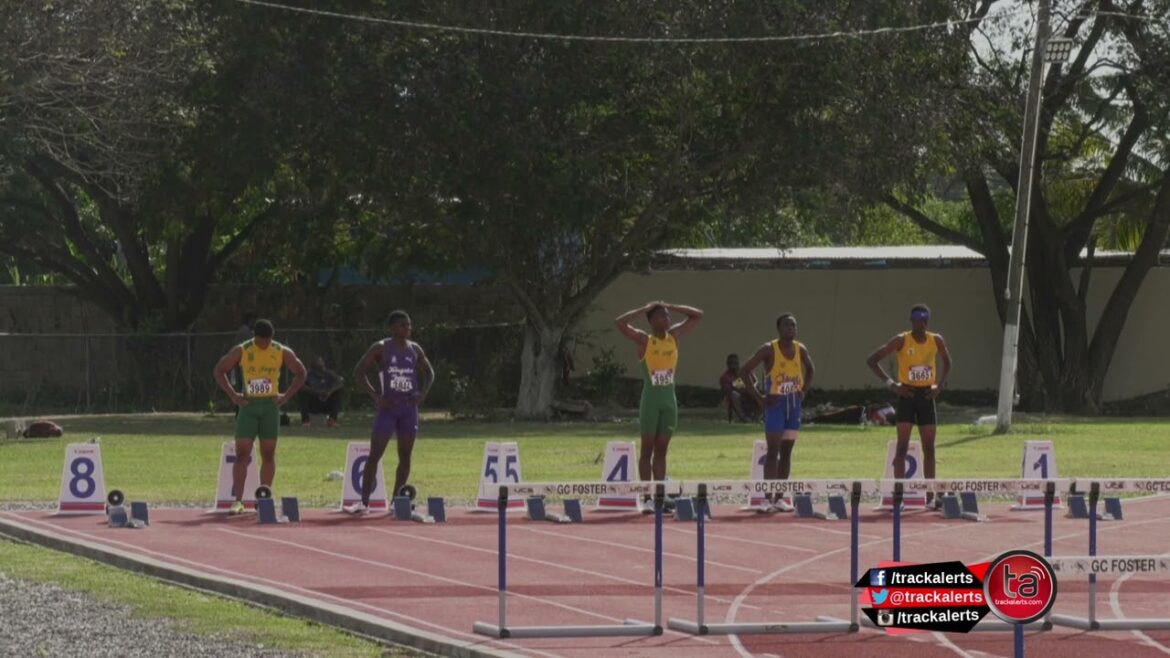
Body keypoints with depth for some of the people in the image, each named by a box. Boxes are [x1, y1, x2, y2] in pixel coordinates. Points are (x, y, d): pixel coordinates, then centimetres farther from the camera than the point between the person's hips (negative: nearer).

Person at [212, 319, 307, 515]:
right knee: (242, 453, -8)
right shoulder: (241, 351, -3)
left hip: (270, 406, 1)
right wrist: (233, 395, -4)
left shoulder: (282, 352, 0)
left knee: (268, 454, 4)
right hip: (248, 405, -1)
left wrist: (286, 396, 0)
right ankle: (238, 501, -10)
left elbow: (300, 373, 10)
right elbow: (219, 371, 4)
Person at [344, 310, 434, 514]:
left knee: (405, 456, 5)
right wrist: (375, 395, -12)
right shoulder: (381, 348, -4)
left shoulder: (415, 350, 8)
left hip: (409, 407, 4)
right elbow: (359, 371, -4)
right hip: (388, 406, -4)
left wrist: (423, 393, 1)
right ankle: (364, 502, -8)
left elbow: (429, 373, 19)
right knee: (374, 455, -8)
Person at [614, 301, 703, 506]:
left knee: (661, 450, 7)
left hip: (669, 399, 4)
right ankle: (647, 496, 0)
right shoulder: (644, 340, -5)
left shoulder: (674, 337, 8)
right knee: (647, 449, -1)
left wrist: (671, 307, 5)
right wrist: (645, 309, -9)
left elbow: (697, 315, 14)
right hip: (651, 398, -4)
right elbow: (619, 322, -18)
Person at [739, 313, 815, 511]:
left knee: (787, 452, 7)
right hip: (775, 403, -5)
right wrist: (759, 398, -13)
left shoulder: (800, 349, 5)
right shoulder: (769, 350, -11)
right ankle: (768, 497, -7)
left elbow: (810, 370, 24)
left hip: (794, 404, 6)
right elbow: (745, 371, -11)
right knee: (773, 451, -7)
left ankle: (779, 497, 12)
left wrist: (804, 391, 9)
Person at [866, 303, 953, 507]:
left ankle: (930, 496, 11)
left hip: (926, 397, 4)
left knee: (929, 448, 6)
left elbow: (947, 363, 20)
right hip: (907, 396, -4)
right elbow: (872, 360, -10)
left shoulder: (936, 341, 2)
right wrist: (890, 383, -16)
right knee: (902, 446, -8)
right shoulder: (901, 341, -9)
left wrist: (940, 385, 5)